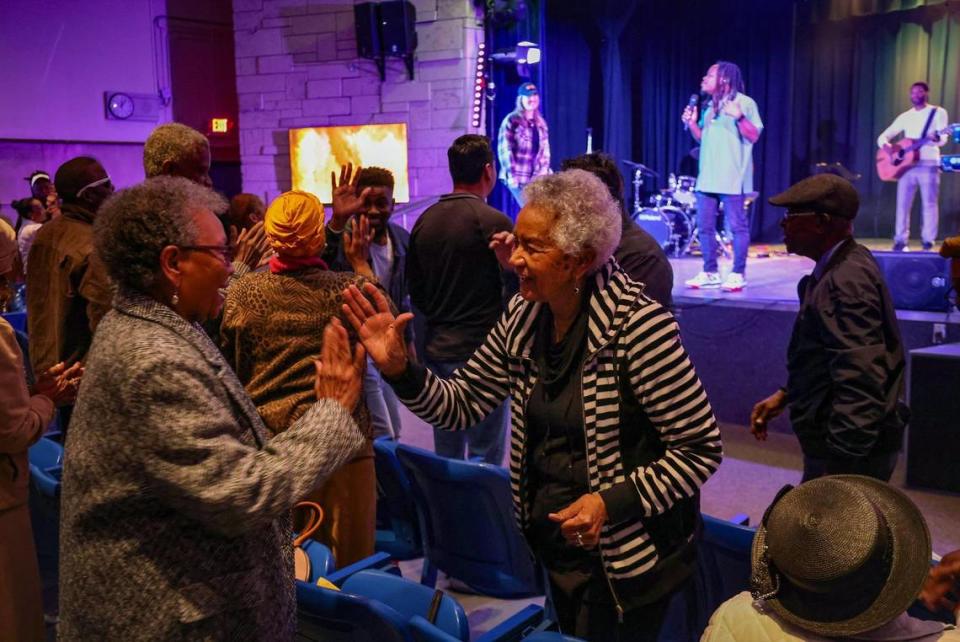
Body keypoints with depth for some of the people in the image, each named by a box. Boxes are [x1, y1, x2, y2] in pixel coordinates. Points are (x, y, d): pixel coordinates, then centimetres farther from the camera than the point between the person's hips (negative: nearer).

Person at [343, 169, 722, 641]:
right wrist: (398, 368, -17)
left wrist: (611, 503, -28)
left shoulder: (636, 324, -25)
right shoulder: (523, 317, -6)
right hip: (554, 541, 6)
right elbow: (461, 404, 0)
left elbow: (700, 449, -19)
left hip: (624, 557, -6)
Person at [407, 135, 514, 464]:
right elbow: (516, 289, -10)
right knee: (486, 456, 3)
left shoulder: (425, 221, 5)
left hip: (437, 350, 7)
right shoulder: (494, 222, -13)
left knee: (446, 456, 15)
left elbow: (415, 291, 11)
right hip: (482, 350, -6)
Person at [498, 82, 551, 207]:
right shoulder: (511, 121, -5)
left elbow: (545, 150, 18)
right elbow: (504, 149, -10)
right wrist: (511, 175, -14)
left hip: (537, 177, 6)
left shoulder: (540, 122, 14)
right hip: (517, 177, -6)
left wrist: (545, 172, 8)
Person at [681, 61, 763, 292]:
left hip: (732, 178, -7)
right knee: (705, 227, 7)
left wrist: (739, 117, -25)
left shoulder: (744, 102, -4)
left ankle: (738, 274, 2)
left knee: (737, 226, -2)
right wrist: (691, 123, 4)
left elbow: (754, 136, -9)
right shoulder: (709, 105, 17)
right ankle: (710, 273, 15)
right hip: (707, 177, 7)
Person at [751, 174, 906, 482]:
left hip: (849, 455, -10)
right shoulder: (842, 267, 10)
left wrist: (841, 463, -26)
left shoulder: (847, 280, -22)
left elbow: (861, 380, -27)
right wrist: (785, 395, 13)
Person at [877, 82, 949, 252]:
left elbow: (943, 139, -7)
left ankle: (928, 242, 0)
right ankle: (900, 241, 6)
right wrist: (885, 144, -10)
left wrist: (937, 137, -32)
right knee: (903, 203, 0)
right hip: (906, 164, 3)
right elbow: (883, 136, 14)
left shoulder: (938, 112, 4)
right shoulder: (905, 116, 14)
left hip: (929, 164, -3)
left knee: (929, 203, -4)